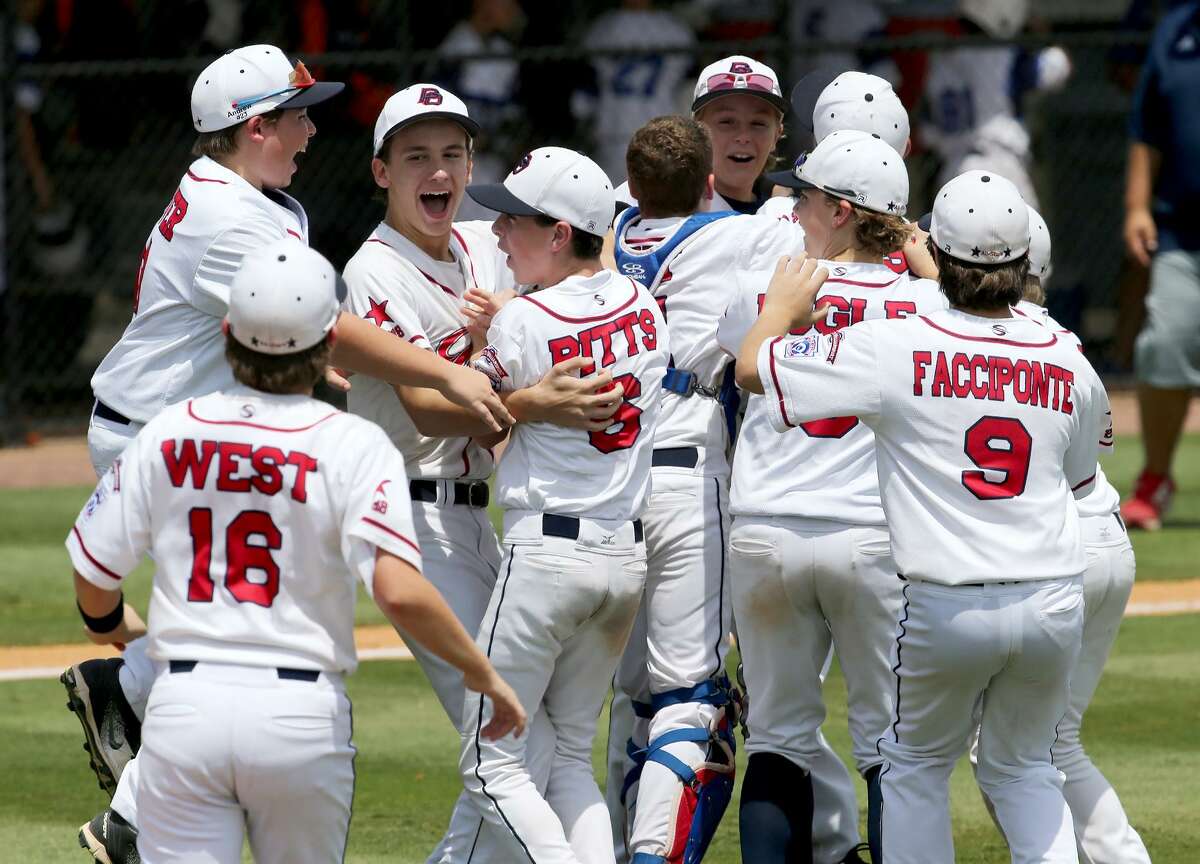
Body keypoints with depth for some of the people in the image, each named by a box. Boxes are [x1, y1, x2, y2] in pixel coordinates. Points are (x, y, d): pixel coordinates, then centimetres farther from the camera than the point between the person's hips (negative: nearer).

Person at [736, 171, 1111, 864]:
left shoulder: (895, 350, -9)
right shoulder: (1069, 366, 3)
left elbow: (752, 367, -1)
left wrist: (785, 301, 21)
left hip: (947, 606, -3)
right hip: (1054, 604, 3)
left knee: (917, 764, 19)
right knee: (1023, 766, 22)